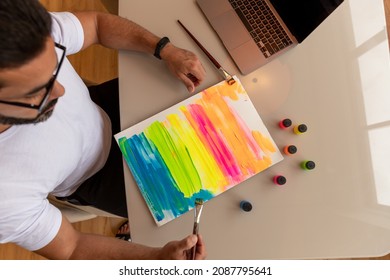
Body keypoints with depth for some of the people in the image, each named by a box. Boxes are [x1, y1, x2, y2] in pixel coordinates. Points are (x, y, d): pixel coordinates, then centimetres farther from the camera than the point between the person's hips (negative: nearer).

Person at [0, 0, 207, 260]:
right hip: (92, 179, -3)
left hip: (103, 114, 4)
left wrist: (167, 50, -23)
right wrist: (158, 257, -37)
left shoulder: (36, 34, -33)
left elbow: (98, 22, -12)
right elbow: (71, 249, -24)